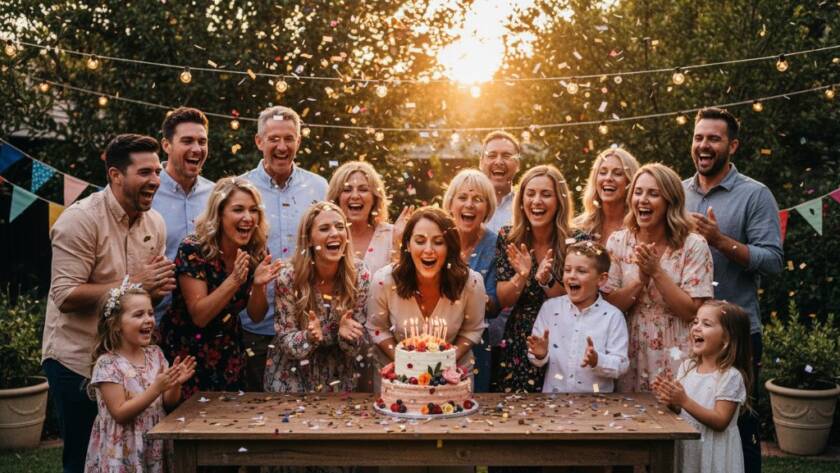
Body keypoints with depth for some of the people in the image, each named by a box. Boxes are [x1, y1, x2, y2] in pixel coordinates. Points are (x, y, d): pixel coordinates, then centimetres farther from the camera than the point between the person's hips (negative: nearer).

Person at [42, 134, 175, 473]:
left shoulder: (154, 223, 5)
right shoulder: (80, 220, -16)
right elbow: (66, 296, -21)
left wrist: (157, 289, -10)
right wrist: (133, 283, -23)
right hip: (77, 361, -6)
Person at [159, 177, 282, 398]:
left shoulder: (258, 253, -6)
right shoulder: (193, 250, -19)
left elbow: (256, 316, -2)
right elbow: (199, 316, -21)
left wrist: (259, 285, -21)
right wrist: (234, 281, -32)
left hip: (228, 352, 4)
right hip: (186, 351, -4)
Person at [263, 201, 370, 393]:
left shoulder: (360, 275, -13)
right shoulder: (288, 278, -18)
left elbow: (358, 348, -8)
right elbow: (285, 341, -12)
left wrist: (347, 335, -29)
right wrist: (309, 336, -32)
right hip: (292, 380, -1)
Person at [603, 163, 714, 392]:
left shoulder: (693, 246, -7)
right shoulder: (617, 242, 1)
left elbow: (692, 312, -11)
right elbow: (608, 306, -3)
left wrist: (657, 272, -17)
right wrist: (641, 278, -17)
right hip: (631, 359, 2)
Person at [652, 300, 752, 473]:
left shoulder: (731, 376, -15)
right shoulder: (687, 367, 2)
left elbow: (720, 421, -19)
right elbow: (680, 412, 8)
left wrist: (684, 401, -25)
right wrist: (671, 402, -14)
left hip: (713, 452, -5)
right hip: (685, 447, 5)